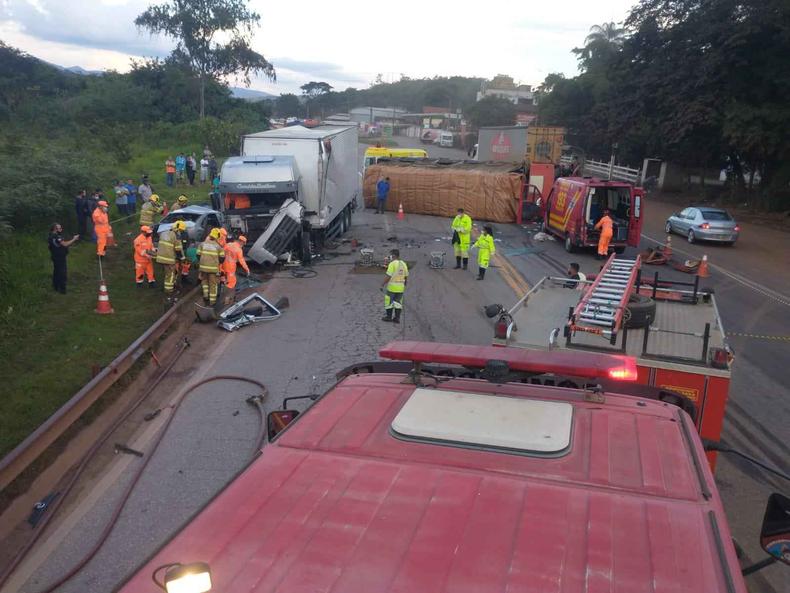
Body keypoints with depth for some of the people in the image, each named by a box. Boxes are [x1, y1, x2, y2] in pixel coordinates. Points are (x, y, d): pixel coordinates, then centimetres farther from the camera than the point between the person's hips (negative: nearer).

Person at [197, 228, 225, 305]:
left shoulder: (203, 244, 2)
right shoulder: (218, 246, -4)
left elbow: (198, 255, 4)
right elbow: (222, 258, -1)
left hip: (203, 267, 2)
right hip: (214, 268, -2)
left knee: (204, 281, 26)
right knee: (213, 284, 8)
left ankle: (205, 295, 12)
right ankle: (212, 301, 11)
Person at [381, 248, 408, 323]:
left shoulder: (392, 264, -15)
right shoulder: (403, 264, 5)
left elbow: (388, 277, -18)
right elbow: (406, 276, 11)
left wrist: (382, 285, -10)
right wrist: (404, 285, 25)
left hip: (392, 287, -6)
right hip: (400, 287, 6)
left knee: (389, 302, 8)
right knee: (398, 302, 11)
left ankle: (389, 316, 16)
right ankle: (397, 318, 8)